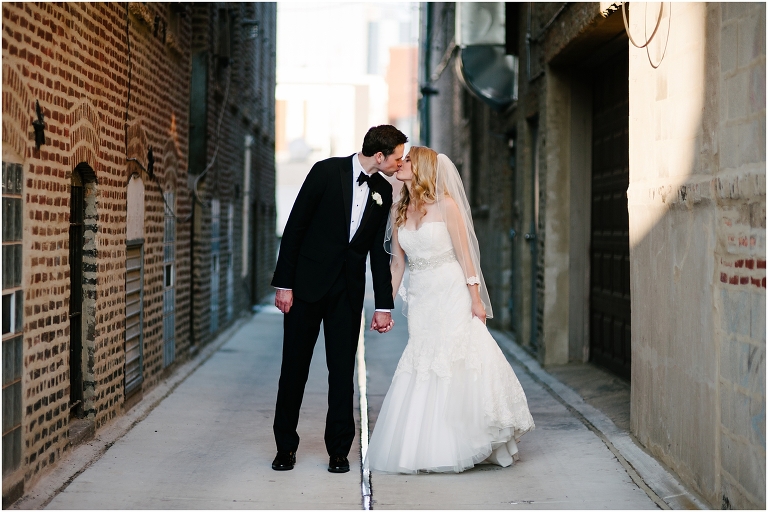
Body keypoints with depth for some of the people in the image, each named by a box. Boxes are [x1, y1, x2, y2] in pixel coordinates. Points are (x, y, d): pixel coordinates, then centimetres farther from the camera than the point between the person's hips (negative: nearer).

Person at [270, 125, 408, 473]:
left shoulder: (384, 192, 6)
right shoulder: (327, 172, -8)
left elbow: (379, 251, 9)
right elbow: (294, 227, -7)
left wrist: (383, 305, 6)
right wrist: (284, 283, -11)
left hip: (349, 289, 3)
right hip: (308, 283, -3)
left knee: (343, 369, 3)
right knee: (294, 366, 4)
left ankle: (339, 450, 12)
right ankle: (285, 446, 17)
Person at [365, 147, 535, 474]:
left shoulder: (445, 204, -6)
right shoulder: (398, 213, 9)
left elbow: (464, 254, -7)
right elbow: (397, 263, 12)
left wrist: (476, 298, -12)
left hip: (452, 294, -4)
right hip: (420, 298, 5)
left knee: (460, 364, -8)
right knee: (423, 371, 2)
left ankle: (465, 444, 2)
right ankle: (424, 448, 8)